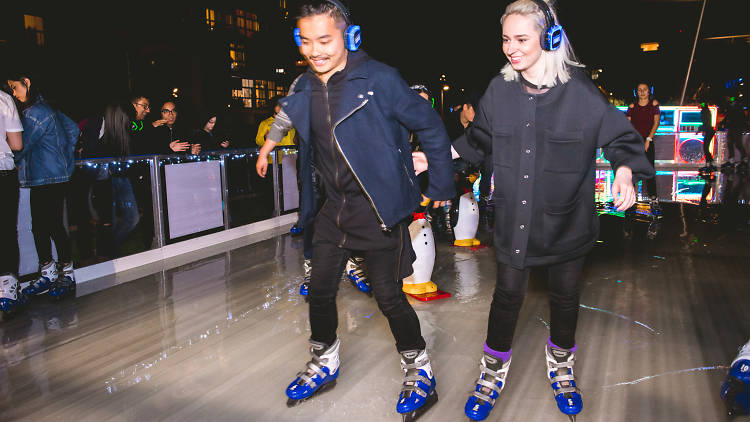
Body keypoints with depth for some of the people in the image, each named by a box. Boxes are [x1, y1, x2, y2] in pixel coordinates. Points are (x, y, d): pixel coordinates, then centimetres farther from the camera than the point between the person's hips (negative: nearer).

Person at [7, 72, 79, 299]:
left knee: (53, 225, -5)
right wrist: (64, 155, 20)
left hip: (51, 178, -10)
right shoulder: (47, 108, 16)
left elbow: (21, 146, -13)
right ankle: (48, 274, 16)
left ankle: (67, 273, 5)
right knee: (39, 227, 10)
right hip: (39, 178, 10)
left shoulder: (36, 113, -12)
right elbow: (72, 129, 24)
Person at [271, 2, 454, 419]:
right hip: (335, 208, 6)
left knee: (388, 295, 0)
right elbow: (284, 119, 23)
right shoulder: (304, 90, 3)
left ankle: (420, 373, 25)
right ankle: (325, 365, 38)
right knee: (320, 291, 13)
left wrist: (441, 186, -4)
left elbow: (431, 127, -7)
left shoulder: (380, 79, -15)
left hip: (380, 209, -6)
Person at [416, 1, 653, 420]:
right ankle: (495, 369, 34)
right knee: (508, 294, 11)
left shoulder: (581, 92, -13)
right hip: (515, 219, 2)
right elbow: (477, 141, 11)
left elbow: (622, 138, -4)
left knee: (565, 297, 17)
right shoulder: (500, 90, -3)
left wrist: (625, 172, -23)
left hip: (567, 222, -1)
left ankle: (561, 363, 45)